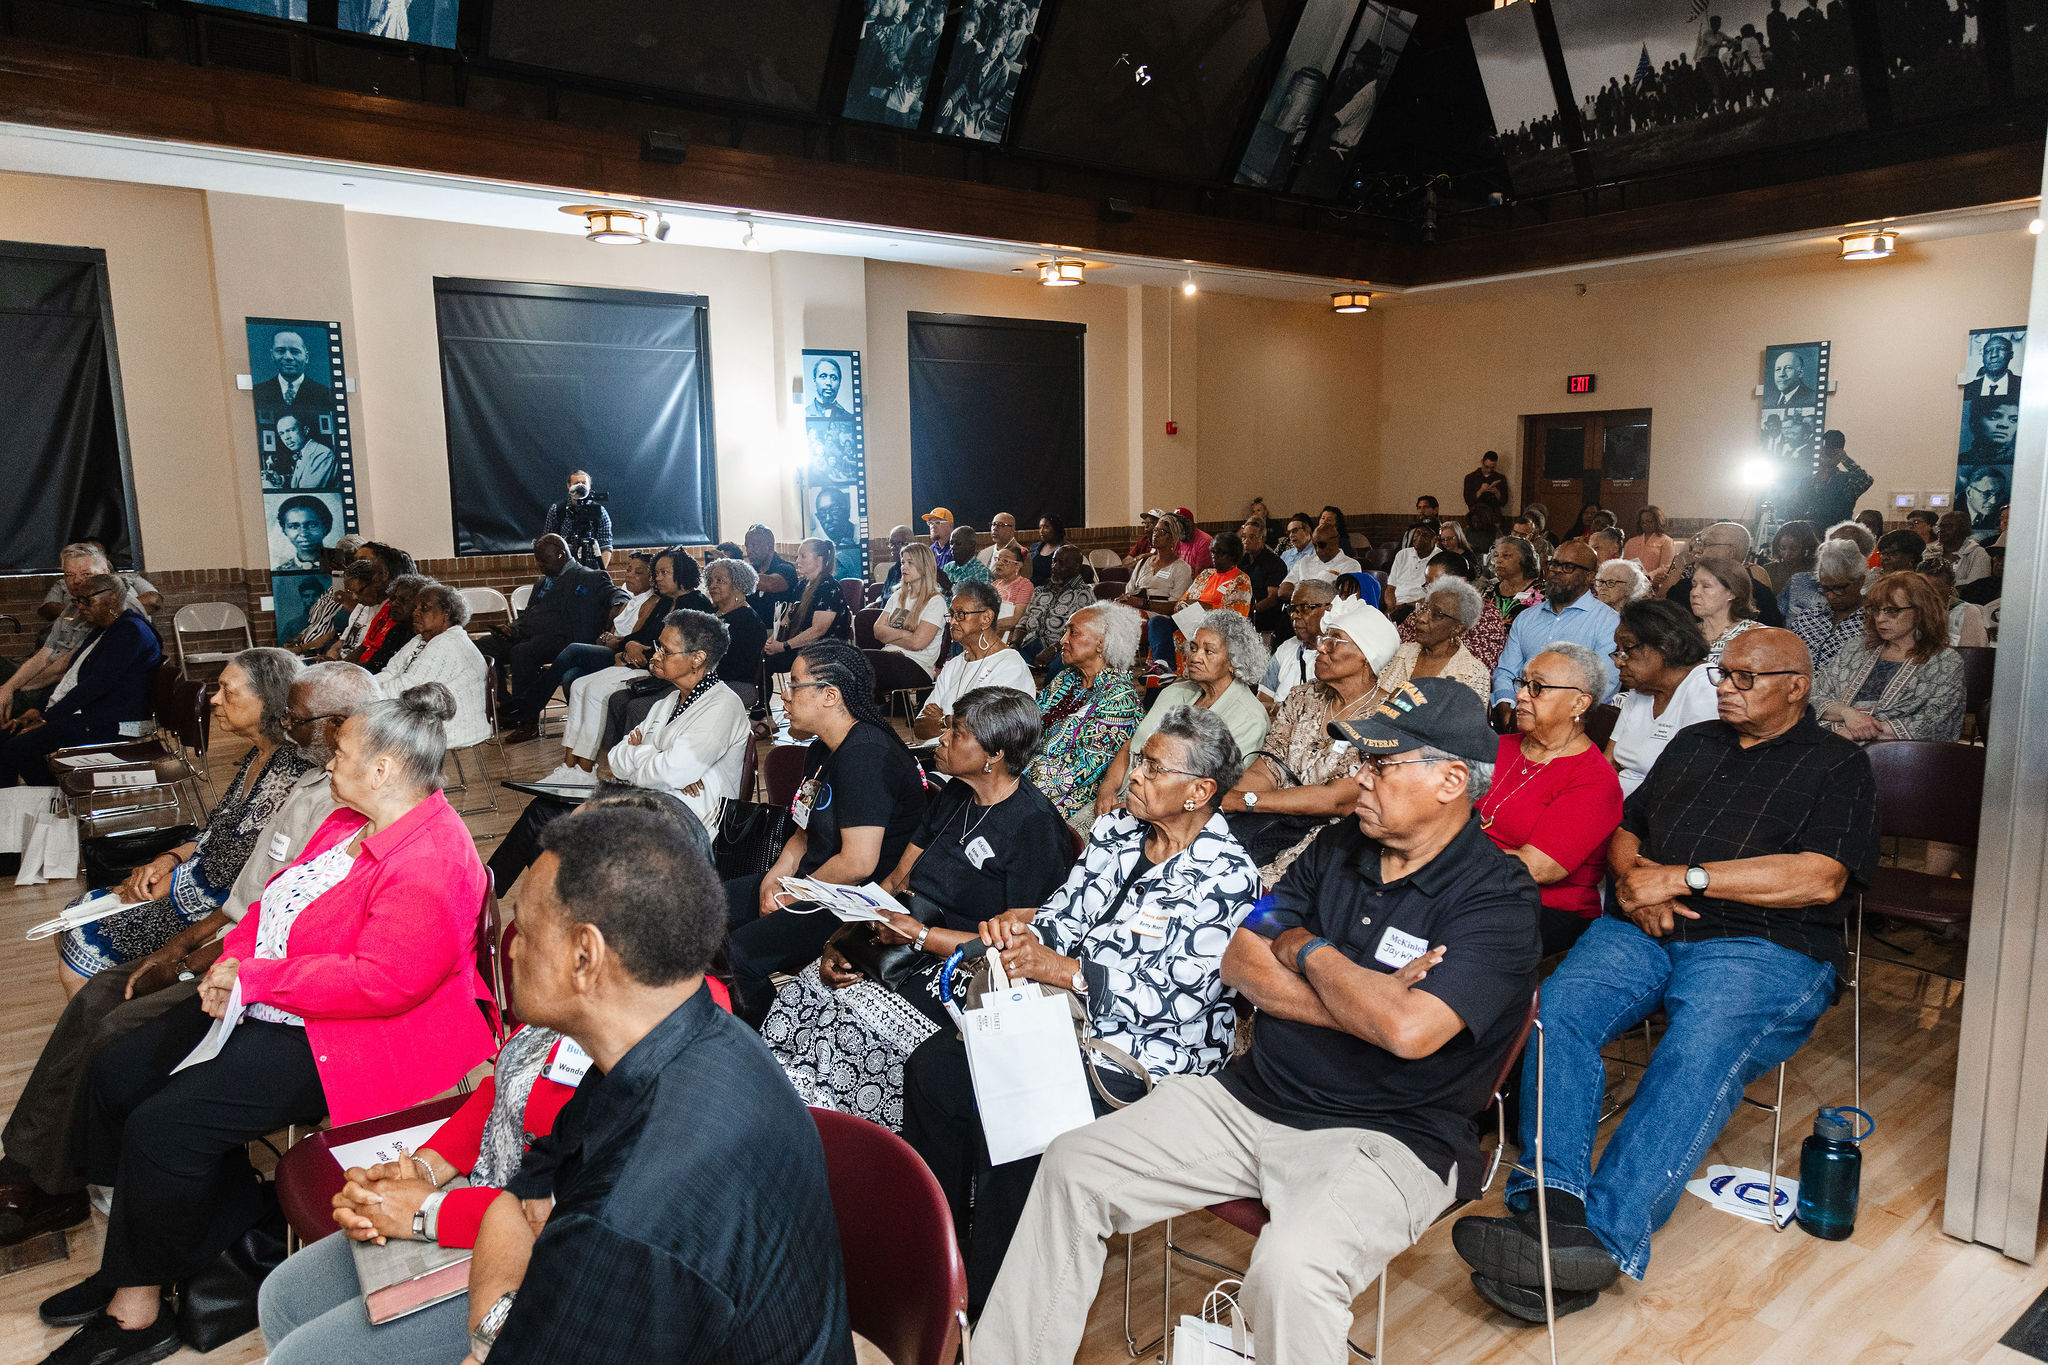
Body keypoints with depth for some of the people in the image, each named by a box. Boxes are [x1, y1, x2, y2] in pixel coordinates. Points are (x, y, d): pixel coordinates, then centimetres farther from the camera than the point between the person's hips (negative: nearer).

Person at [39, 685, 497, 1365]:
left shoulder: (430, 862, -25)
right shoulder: (354, 820, 8)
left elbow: (381, 981, -29)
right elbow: (282, 896, 15)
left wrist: (255, 978, -19)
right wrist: (233, 960, -4)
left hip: (358, 1038, -11)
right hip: (269, 1006, 11)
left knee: (164, 1124, -17)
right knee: (117, 1073, 9)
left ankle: (136, 1307, 6)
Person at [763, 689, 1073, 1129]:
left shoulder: (1035, 827, -14)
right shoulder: (954, 796, 11)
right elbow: (895, 880, 13)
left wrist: (922, 936, -20)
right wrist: (840, 939, -1)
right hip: (909, 948, 8)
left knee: (852, 1023, -26)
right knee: (805, 988, -12)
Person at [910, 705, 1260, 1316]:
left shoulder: (1226, 877, -16)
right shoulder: (1114, 830, 6)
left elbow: (1177, 997, -21)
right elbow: (1063, 917, 9)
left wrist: (1062, 969, -25)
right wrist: (1021, 922, -15)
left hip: (1148, 1052, -8)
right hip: (1067, 1013, 8)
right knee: (932, 1069, -6)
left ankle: (984, 1303, -4)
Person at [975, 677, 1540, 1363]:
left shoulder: (1498, 896, -12)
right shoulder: (1339, 847, 8)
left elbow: (1409, 1029, -28)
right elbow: (1240, 962, 3)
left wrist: (1306, 950, -10)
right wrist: (1362, 1005, -12)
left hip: (1386, 1137, -6)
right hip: (1250, 1096, 6)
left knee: (1290, 1269, -36)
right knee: (1071, 1165, -2)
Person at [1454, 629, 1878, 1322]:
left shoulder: (1837, 764, 9)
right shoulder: (1693, 743, 26)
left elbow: (1820, 878, -7)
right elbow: (1625, 829, 25)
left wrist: (1682, 878, -11)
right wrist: (1633, 877, 1)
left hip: (1762, 946, -4)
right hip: (1644, 930, 5)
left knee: (1697, 1060, -33)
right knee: (1555, 1008, -25)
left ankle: (1605, 1240, -40)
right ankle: (1555, 1207, -34)